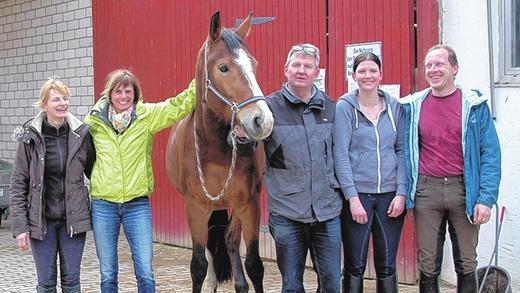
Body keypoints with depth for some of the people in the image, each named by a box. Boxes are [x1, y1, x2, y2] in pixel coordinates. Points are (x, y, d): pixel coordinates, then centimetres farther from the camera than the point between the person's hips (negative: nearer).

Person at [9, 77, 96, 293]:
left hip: (73, 218, 1)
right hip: (41, 221, -1)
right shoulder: (30, 138, -5)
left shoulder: (81, 134, -1)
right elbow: (18, 184, -3)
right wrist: (20, 226, -9)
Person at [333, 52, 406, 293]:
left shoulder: (394, 107, 7)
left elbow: (402, 151, 7)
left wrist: (401, 192, -3)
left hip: (390, 195, 3)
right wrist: (353, 198, -13)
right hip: (357, 194, -3)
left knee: (387, 266, 9)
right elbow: (340, 156, -7)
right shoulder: (344, 107, -2)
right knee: (355, 266, 5)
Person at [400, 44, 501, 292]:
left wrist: (486, 198, -11)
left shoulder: (474, 104, 0)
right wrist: (404, 193, 1)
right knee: (428, 266, 6)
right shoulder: (413, 106, 6)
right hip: (426, 190, 1)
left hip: (463, 189, -1)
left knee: (466, 264, 7)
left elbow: (490, 154, -3)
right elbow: (406, 152, 9)